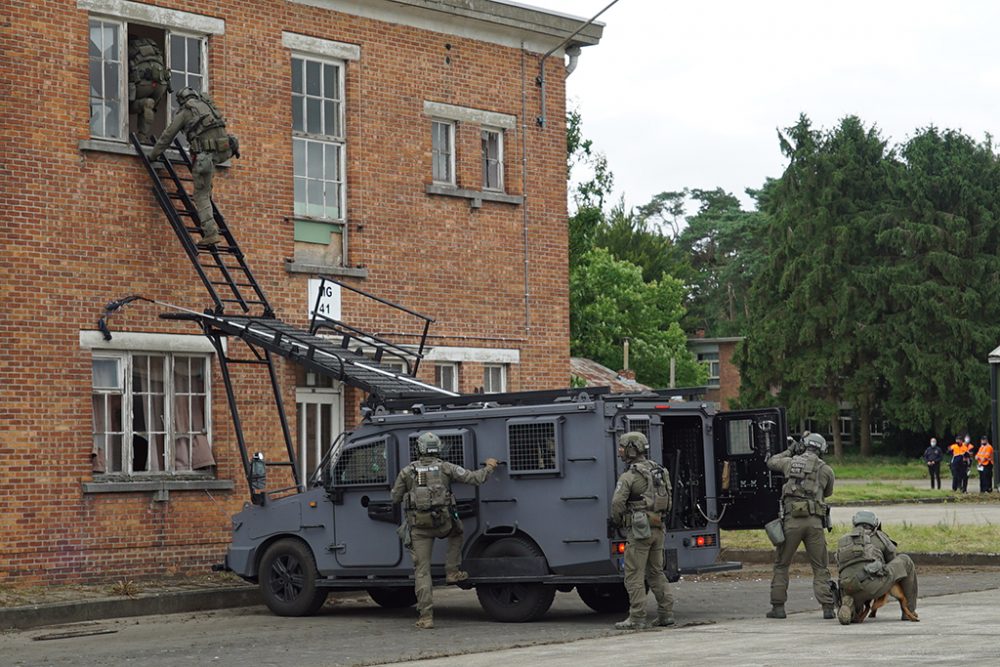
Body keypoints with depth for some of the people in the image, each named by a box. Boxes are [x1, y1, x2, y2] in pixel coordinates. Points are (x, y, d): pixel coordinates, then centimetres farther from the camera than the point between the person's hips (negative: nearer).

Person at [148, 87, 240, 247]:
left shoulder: (183, 112, 9)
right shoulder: (207, 103, 24)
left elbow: (167, 136, 15)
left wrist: (153, 155, 30)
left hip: (205, 153, -5)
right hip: (223, 148, 5)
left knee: (201, 195, 1)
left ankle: (211, 233, -9)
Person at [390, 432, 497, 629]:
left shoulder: (407, 472, 5)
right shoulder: (446, 468, 3)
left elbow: (395, 498, 12)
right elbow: (474, 478, 2)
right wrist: (489, 467, 21)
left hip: (419, 527, 0)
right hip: (443, 523, 0)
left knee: (422, 571, 4)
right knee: (457, 531, 36)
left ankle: (426, 616, -3)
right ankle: (452, 572, 25)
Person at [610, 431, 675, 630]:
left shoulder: (629, 476, -11)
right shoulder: (660, 472, 12)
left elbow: (618, 503, -18)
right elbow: (668, 500, 16)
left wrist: (617, 521, 1)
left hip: (639, 530, -8)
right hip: (658, 528, 8)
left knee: (634, 575, -3)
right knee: (656, 572, 15)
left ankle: (637, 618, -5)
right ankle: (666, 614, 14)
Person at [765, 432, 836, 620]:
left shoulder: (790, 462, 7)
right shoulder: (826, 470, 7)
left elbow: (771, 462, 27)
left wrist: (789, 451, 37)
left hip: (791, 521, 0)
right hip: (815, 522, 0)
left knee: (781, 565, 12)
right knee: (821, 567, 5)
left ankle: (778, 607, 10)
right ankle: (827, 607, -4)